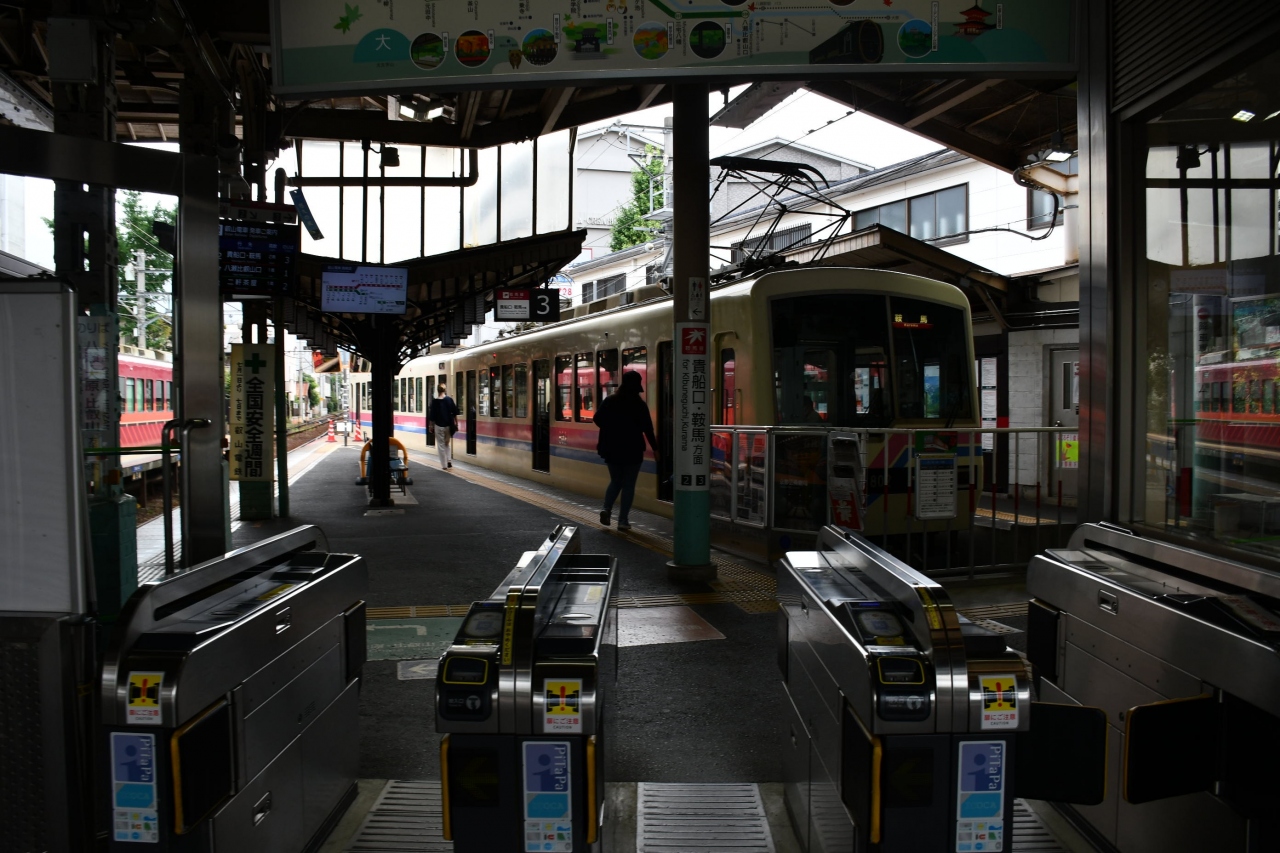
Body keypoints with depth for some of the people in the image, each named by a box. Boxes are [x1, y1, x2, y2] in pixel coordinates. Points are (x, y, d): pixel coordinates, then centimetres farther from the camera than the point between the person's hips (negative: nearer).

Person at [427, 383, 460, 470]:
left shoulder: (435, 401, -10)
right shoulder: (450, 399, -3)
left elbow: (432, 416, -7)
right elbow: (455, 413, 2)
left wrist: (431, 425, 4)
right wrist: (456, 423, 12)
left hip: (439, 426, -3)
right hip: (449, 425, 3)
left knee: (441, 445, 5)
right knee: (447, 443, 22)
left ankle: (444, 466, 5)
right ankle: (449, 461, 7)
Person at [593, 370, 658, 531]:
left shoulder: (609, 401, 0)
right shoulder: (640, 404, -9)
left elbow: (597, 419, 1)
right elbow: (647, 428, -9)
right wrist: (655, 448, 0)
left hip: (611, 449, 3)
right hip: (632, 450, -3)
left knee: (615, 481, 19)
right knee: (628, 484, 4)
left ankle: (606, 509, -2)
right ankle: (623, 520, 1)